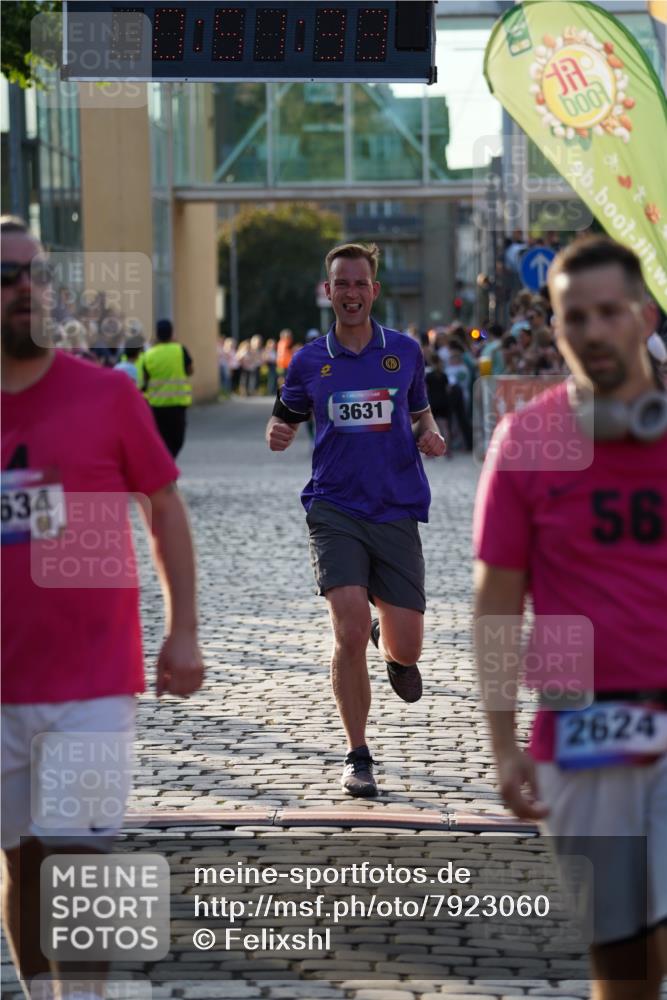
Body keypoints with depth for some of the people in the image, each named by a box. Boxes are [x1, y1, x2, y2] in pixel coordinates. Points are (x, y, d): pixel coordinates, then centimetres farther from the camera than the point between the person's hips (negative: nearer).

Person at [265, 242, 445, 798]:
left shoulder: (405, 351, 7)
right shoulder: (309, 361, 5)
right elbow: (287, 417, 17)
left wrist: (430, 434, -2)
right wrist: (277, 434, -7)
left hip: (397, 512, 1)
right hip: (335, 509, -1)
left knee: (405, 648, -1)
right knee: (351, 631, -17)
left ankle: (390, 646, 41)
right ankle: (358, 757, -1)